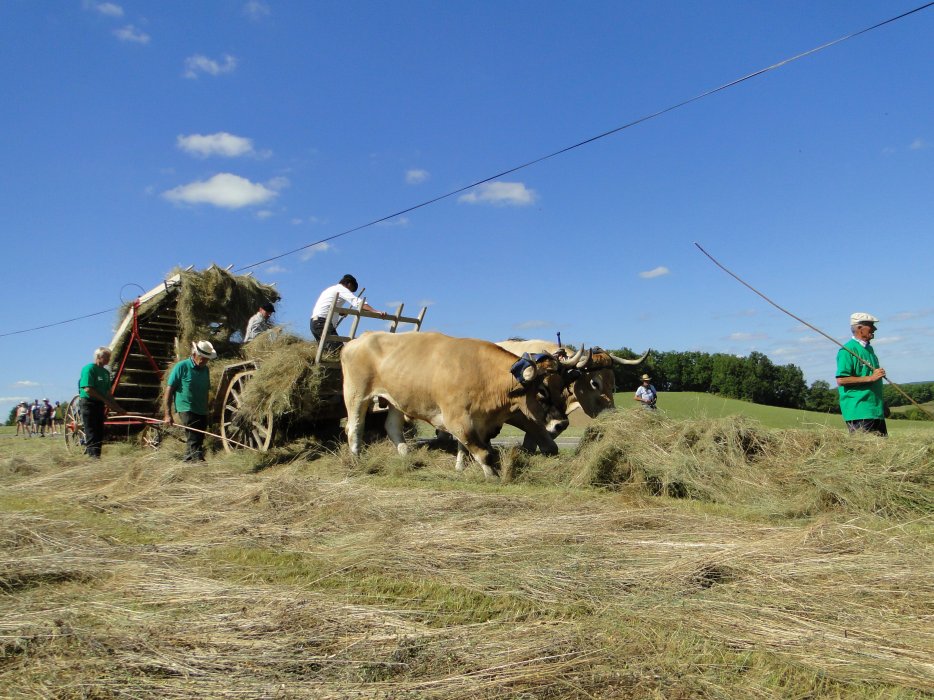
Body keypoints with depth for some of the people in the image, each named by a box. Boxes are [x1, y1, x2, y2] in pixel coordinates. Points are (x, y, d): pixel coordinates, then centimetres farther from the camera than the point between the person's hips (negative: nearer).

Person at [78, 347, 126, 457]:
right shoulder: (89, 369, -11)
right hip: (88, 403, -8)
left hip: (99, 404, 8)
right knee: (91, 431, -9)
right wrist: (105, 400, -18)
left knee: (99, 431, 7)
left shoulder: (106, 372, 13)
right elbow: (88, 389, -19)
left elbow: (108, 392, 17)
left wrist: (117, 406, 11)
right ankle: (93, 454, -10)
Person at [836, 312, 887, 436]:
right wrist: (870, 378, -19)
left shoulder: (869, 348, 18)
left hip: (876, 410, 9)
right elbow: (841, 380, -20)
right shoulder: (847, 350, -11)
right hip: (858, 411, -9)